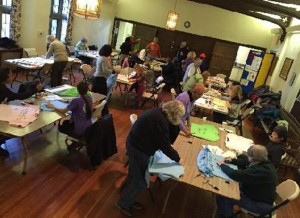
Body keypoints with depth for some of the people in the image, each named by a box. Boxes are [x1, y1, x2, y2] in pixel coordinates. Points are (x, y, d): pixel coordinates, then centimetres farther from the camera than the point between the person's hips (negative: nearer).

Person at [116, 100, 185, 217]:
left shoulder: (158, 112, 3)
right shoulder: (161, 121, -27)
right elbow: (164, 145, -20)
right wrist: (177, 158, -6)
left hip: (135, 144, 10)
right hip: (138, 149, -10)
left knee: (135, 175, 23)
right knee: (140, 180, 6)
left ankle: (128, 200, 40)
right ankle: (123, 203, 23)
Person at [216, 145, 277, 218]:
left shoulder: (259, 171, -36)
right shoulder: (264, 163, -6)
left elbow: (235, 175, -34)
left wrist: (222, 165, -18)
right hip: (262, 196, 10)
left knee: (222, 197, -13)